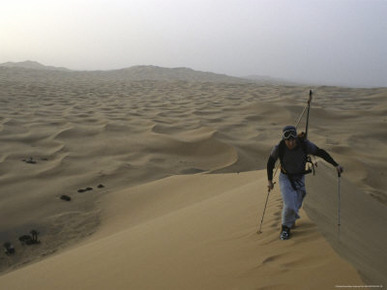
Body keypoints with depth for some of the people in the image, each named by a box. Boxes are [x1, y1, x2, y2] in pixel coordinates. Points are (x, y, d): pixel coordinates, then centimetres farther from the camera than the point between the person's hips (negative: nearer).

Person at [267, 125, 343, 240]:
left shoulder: (305, 145, -23)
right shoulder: (279, 148, -24)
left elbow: (321, 153, -8)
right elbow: (270, 162, -7)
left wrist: (336, 165, -11)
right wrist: (270, 180, -3)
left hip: (300, 178, 2)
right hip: (285, 178, -2)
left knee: (296, 205, 12)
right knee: (289, 206, -14)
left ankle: (290, 221, 45)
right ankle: (286, 227, 13)